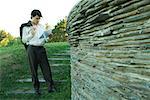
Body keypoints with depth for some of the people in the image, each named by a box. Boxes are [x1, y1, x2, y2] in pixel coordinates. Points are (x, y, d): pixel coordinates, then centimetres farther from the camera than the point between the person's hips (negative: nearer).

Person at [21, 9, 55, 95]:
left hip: (41, 48, 3)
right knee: (34, 68, 2)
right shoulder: (26, 27, 3)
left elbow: (45, 38, 17)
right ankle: (36, 87, 12)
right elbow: (23, 40, 3)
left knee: (46, 67, -2)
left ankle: (50, 85, 1)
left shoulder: (41, 26, 14)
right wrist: (31, 35, -12)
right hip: (32, 49, -3)